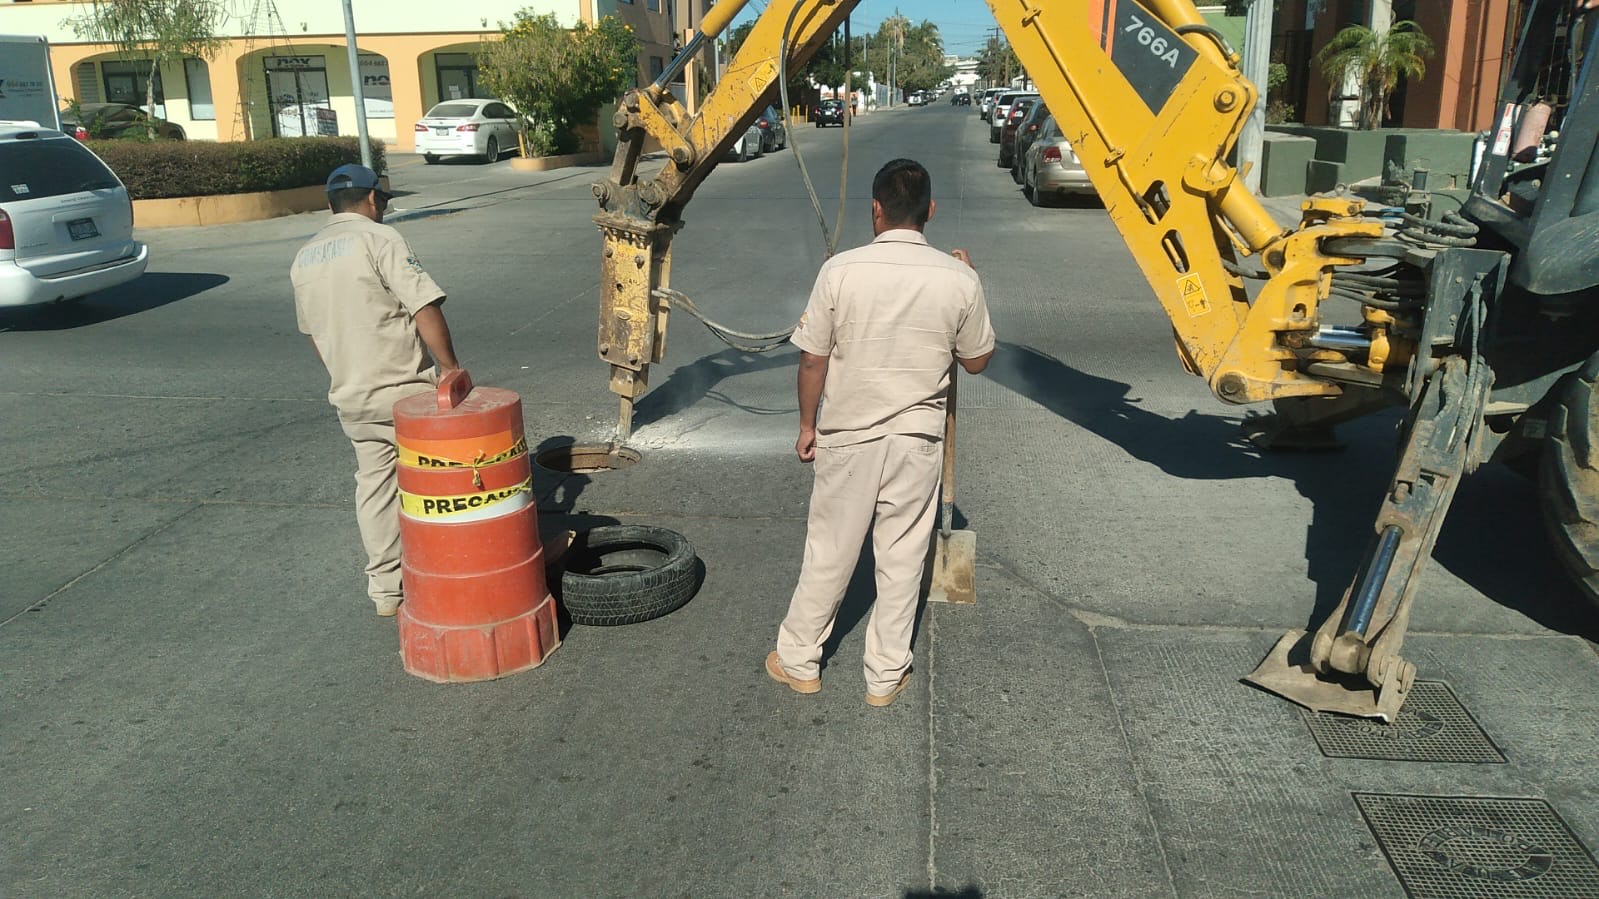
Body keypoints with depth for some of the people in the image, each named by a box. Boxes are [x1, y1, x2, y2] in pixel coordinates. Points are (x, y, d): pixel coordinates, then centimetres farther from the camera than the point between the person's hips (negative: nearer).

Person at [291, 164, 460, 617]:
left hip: (349, 397, 7)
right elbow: (425, 308, -19)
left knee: (373, 485, 12)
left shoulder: (304, 257, 13)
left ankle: (386, 590, 17)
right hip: (403, 390, -7)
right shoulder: (379, 239, -11)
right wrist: (451, 367, -13)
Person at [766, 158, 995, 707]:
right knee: (902, 560, 13)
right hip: (919, 440, 1)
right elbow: (976, 361, 4)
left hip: (848, 437, -1)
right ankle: (886, 677, 25)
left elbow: (812, 360, -8)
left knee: (829, 555, 14)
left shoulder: (841, 271, -14)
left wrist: (808, 425, 7)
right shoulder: (958, 278, -9)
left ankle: (797, 661, 29)